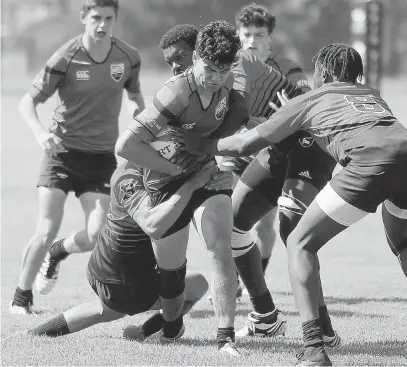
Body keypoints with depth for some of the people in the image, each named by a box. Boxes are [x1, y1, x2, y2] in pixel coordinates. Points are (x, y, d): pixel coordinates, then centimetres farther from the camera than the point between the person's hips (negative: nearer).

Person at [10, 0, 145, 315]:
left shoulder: (128, 58, -2)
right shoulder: (65, 59, -12)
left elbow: (135, 95, 18)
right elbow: (28, 102, -9)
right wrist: (40, 132, -28)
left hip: (102, 156, 3)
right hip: (62, 150, -2)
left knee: (96, 236, -9)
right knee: (48, 229, -11)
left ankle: (57, 253, 26)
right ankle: (22, 296, 8)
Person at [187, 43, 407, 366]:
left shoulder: (311, 100, 24)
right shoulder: (372, 95, 36)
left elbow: (246, 144, 26)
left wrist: (200, 146, 42)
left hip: (371, 160, -5)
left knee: (300, 244, 8)